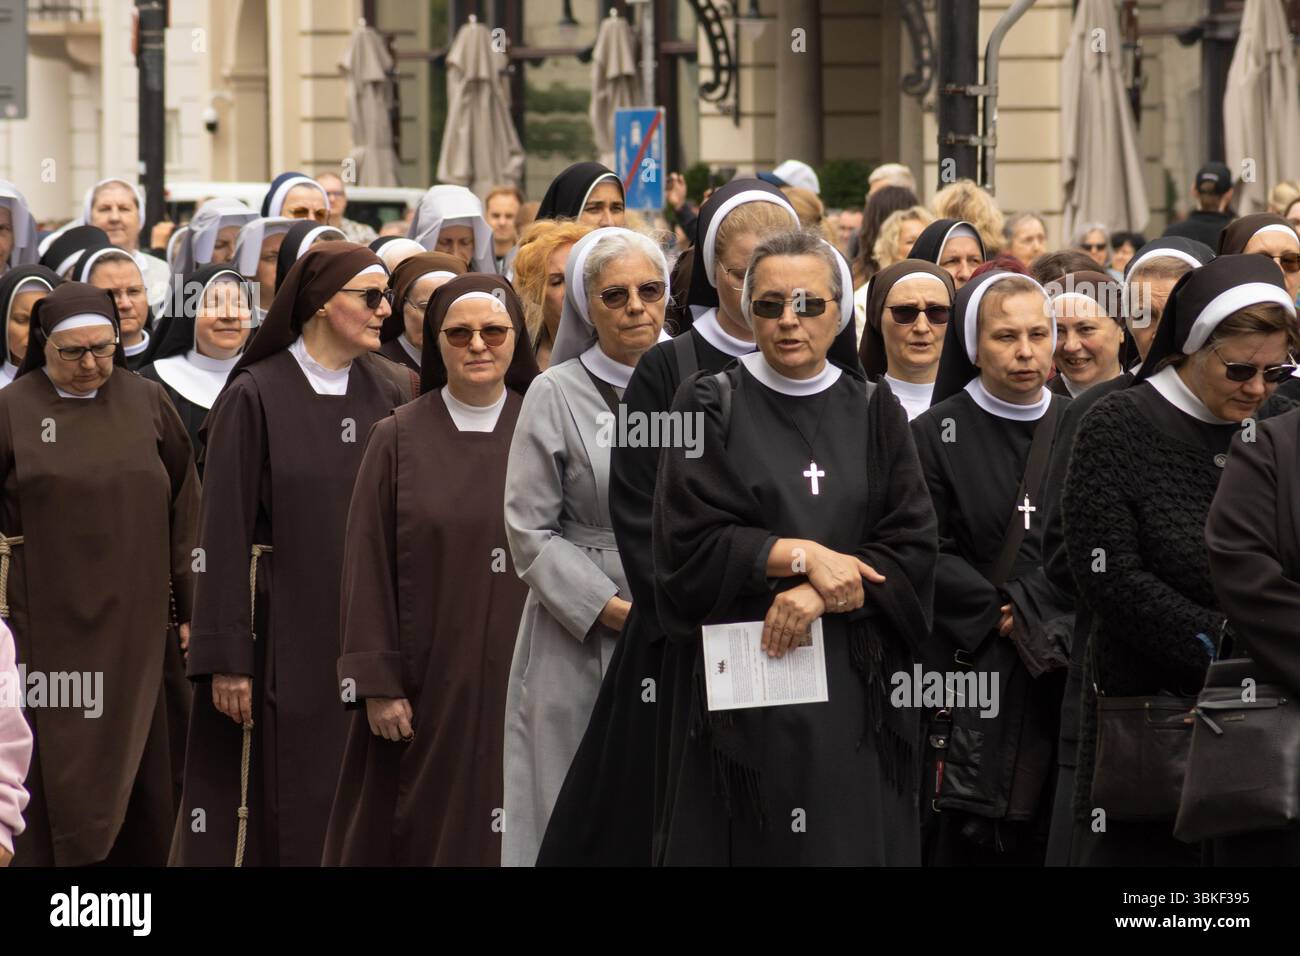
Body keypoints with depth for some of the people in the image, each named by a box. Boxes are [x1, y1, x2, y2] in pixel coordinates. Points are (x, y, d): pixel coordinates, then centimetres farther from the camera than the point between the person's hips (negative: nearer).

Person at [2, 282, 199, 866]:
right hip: (47, 628, -2)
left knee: (136, 769, 6)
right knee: (57, 773, -2)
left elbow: (185, 512, 6)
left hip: (134, 622, 2)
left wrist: (192, 609, 2)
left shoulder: (148, 404, 4)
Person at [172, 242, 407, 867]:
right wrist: (226, 658, -13)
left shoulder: (382, 398, 8)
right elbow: (225, 532, -9)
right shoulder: (254, 396, -7)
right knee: (273, 805, -2)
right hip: (280, 626, -5)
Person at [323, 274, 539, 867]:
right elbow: (369, 567, -1)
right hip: (430, 677, -1)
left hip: (522, 678, 1)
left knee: (514, 836, 1)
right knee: (424, 830, 2)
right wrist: (378, 684, -7)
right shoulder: (399, 440, 1)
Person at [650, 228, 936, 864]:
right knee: (746, 844, 0)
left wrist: (818, 596, -15)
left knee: (851, 843, 1)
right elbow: (688, 545, -8)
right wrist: (804, 555, -13)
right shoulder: (711, 406, 1)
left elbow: (913, 551, -1)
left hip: (853, 692, 2)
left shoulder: (875, 413, 8)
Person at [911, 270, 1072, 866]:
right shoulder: (937, 434, 1)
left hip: (1064, 677, 3)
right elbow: (928, 556, -6)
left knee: (1051, 838, -1)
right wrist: (1004, 619, -14)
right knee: (964, 838, -5)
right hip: (968, 674, -3)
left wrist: (1025, 608, -10)